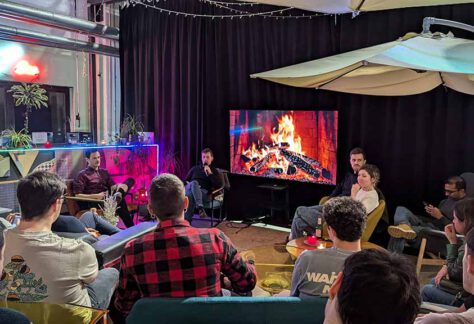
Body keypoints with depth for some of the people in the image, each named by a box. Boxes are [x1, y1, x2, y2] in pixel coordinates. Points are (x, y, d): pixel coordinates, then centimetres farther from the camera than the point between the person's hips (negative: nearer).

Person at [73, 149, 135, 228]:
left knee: (130, 180, -12)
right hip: (94, 202, -6)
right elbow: (77, 195, -6)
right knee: (119, 200, -35)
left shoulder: (104, 172, 22)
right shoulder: (83, 175, 3)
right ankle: (130, 226, -32)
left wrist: (118, 186, -14)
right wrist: (96, 196, -17)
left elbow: (112, 187, 12)